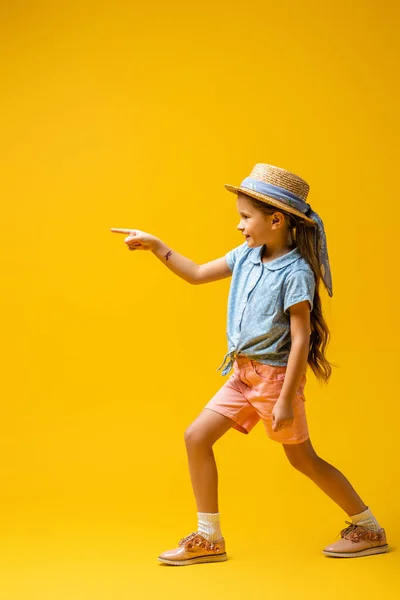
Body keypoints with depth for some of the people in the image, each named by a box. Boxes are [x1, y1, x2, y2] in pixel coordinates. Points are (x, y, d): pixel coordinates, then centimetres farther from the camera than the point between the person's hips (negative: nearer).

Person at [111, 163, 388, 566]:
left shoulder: (296, 272, -20)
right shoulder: (246, 256, 3)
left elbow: (301, 338, -21)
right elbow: (197, 275, 13)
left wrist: (286, 399, -23)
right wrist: (156, 246, 4)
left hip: (276, 377, -7)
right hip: (243, 373, 8)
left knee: (303, 459, 5)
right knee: (197, 437, 2)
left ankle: (369, 529, 25)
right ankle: (209, 539, 12)